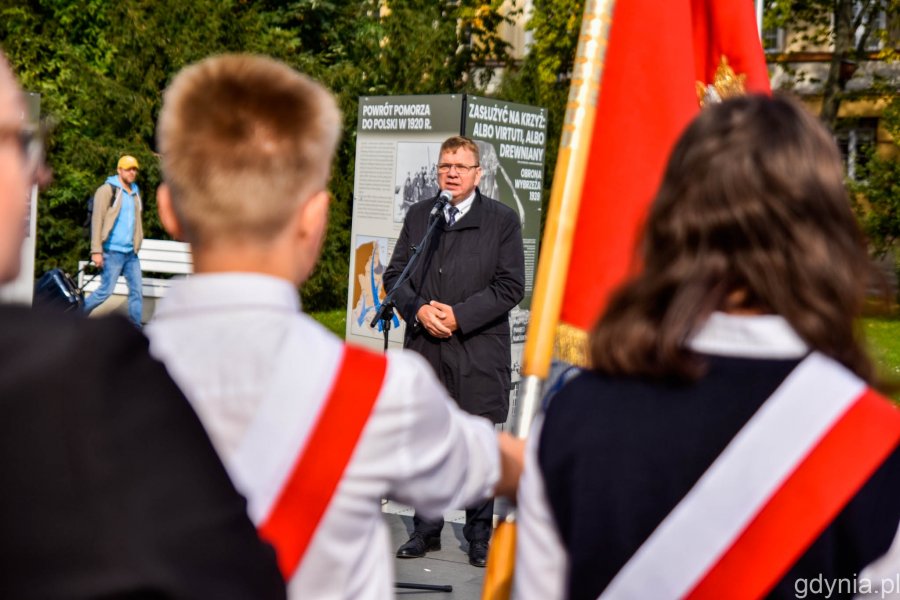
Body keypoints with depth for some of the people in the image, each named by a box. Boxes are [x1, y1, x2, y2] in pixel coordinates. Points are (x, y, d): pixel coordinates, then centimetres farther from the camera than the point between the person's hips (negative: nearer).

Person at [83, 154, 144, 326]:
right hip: (112, 251, -7)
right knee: (106, 290, -6)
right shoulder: (107, 190, -5)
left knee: (137, 291, 2)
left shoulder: (135, 192, 17)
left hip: (131, 252, 7)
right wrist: (96, 250, -16)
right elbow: (97, 220, -10)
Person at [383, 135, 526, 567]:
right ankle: (426, 530, 20)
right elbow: (394, 274, 10)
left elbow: (510, 286, -5)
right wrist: (419, 310, -9)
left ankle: (480, 536, 14)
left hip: (479, 354, -3)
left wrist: (459, 316, -13)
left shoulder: (502, 220, 1)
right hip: (424, 349, 3)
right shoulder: (418, 216, 12)